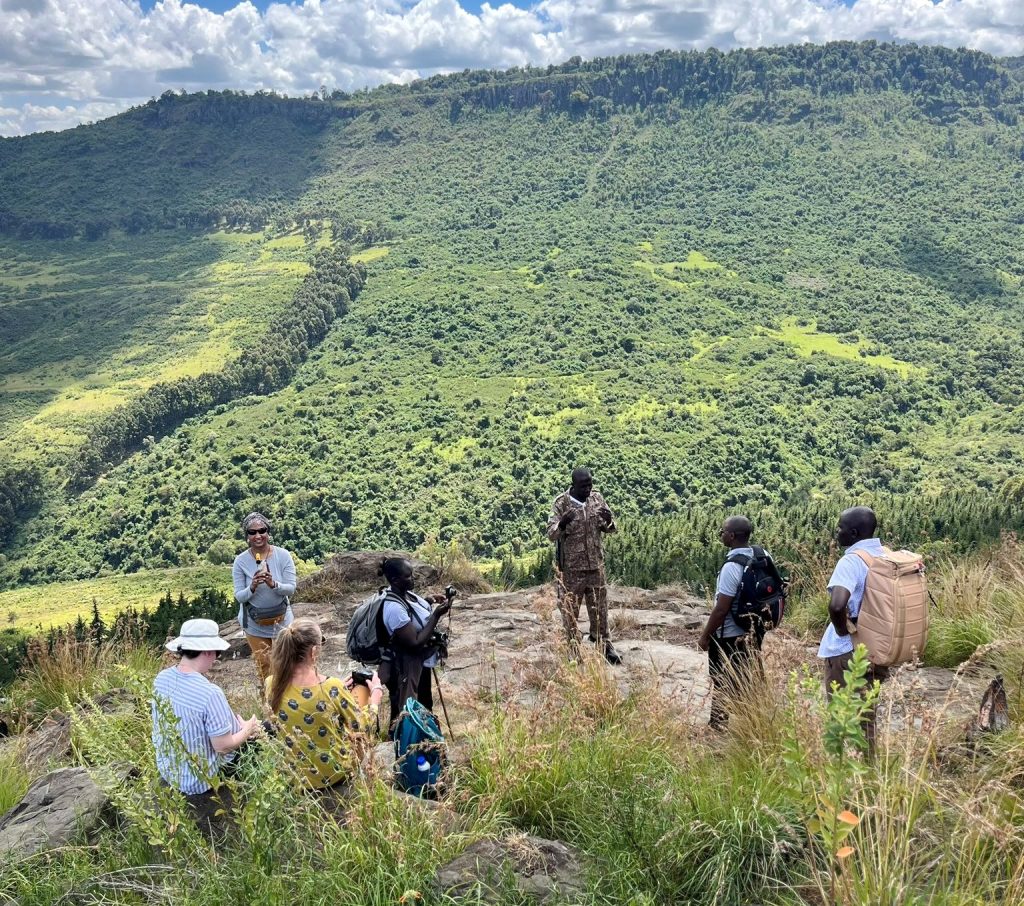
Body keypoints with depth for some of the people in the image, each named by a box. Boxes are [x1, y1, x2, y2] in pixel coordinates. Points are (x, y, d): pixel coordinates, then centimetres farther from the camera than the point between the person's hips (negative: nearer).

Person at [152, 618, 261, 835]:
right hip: (198, 781, -7)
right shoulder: (210, 694, -33)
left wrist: (238, 724, 7)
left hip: (167, 771, 7)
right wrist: (248, 730, -4)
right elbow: (223, 746, -24)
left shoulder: (161, 678, -10)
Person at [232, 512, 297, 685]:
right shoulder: (241, 561, -14)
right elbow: (239, 596, -11)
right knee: (262, 665, 15)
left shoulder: (283, 555, -15)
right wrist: (252, 587, -31)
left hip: (281, 620, 0)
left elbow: (291, 589, -15)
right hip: (254, 624, 0)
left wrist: (273, 584, -34)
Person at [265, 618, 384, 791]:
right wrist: (376, 692, 2)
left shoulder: (271, 685, -17)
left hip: (295, 773, 4)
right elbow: (363, 726, -14)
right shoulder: (330, 687, -32)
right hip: (335, 773, -4)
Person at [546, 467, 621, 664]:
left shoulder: (597, 498, 0)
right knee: (570, 610, 7)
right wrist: (562, 524, -39)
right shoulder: (561, 503, -13)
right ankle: (574, 649, 22)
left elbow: (609, 529, 8)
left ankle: (604, 645, 30)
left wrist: (609, 521, -17)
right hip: (570, 567, -4)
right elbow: (551, 534, -17)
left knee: (600, 608, 14)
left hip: (596, 564, 4)